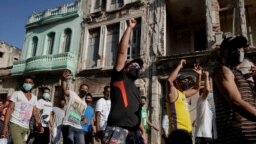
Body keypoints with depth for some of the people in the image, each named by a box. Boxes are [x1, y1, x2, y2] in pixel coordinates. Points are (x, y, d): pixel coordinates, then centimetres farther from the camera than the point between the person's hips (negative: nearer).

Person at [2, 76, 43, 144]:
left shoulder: (34, 98, 12)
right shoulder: (16, 94, -1)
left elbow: (35, 113, 10)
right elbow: (10, 109, -6)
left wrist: (39, 124, -4)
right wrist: (5, 125, -14)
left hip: (25, 127, 5)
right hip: (15, 125, -5)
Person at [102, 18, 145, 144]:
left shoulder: (135, 89, 25)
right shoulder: (119, 77, 6)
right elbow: (122, 51, -2)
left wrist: (142, 132, 20)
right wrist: (130, 28, 2)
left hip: (133, 133, 8)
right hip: (117, 130, -7)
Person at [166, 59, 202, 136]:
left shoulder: (183, 94, 20)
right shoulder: (173, 93, -5)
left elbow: (196, 89, 36)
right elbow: (169, 80, -26)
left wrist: (199, 75, 23)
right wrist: (179, 66, -18)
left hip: (187, 130, 10)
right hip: (178, 130, -10)